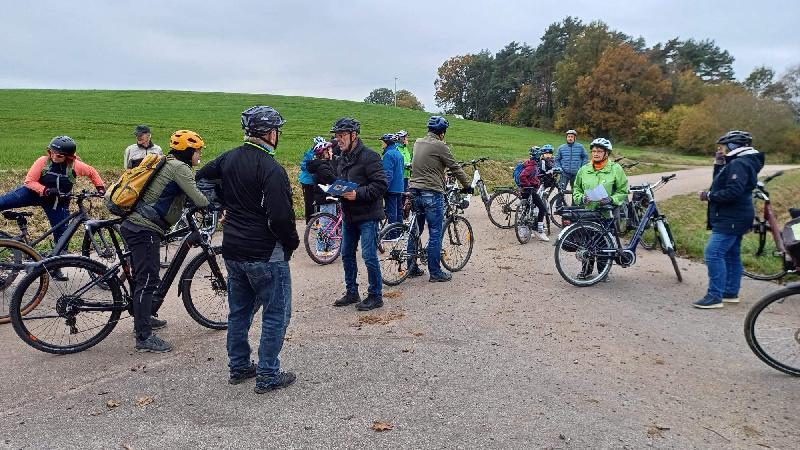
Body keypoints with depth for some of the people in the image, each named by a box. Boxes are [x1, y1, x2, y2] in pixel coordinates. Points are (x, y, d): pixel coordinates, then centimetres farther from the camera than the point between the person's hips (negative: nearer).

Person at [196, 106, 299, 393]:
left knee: (239, 311, 19)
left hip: (232, 250, 8)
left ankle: (238, 368, 31)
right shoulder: (271, 169, -19)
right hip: (266, 254, -8)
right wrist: (292, 243, -8)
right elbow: (281, 217, -24)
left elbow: (200, 178, 21)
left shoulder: (228, 159, 5)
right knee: (276, 314, 5)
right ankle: (268, 377, 11)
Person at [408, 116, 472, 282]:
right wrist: (467, 185, 8)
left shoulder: (418, 143, 11)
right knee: (435, 234, 0)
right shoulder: (440, 146, -11)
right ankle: (435, 273, 6)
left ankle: (412, 268, 21)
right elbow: (455, 168, -5)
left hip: (414, 192, 8)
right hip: (432, 194, -7)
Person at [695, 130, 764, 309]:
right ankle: (731, 293, 24)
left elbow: (733, 192, -27)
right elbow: (720, 184, 19)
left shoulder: (738, 164, -16)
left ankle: (715, 297, -13)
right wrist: (718, 164, 7)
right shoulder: (738, 163, 17)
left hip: (730, 220, -11)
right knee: (731, 255, 15)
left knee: (713, 254, -14)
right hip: (733, 219, 11)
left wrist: (709, 196, -16)